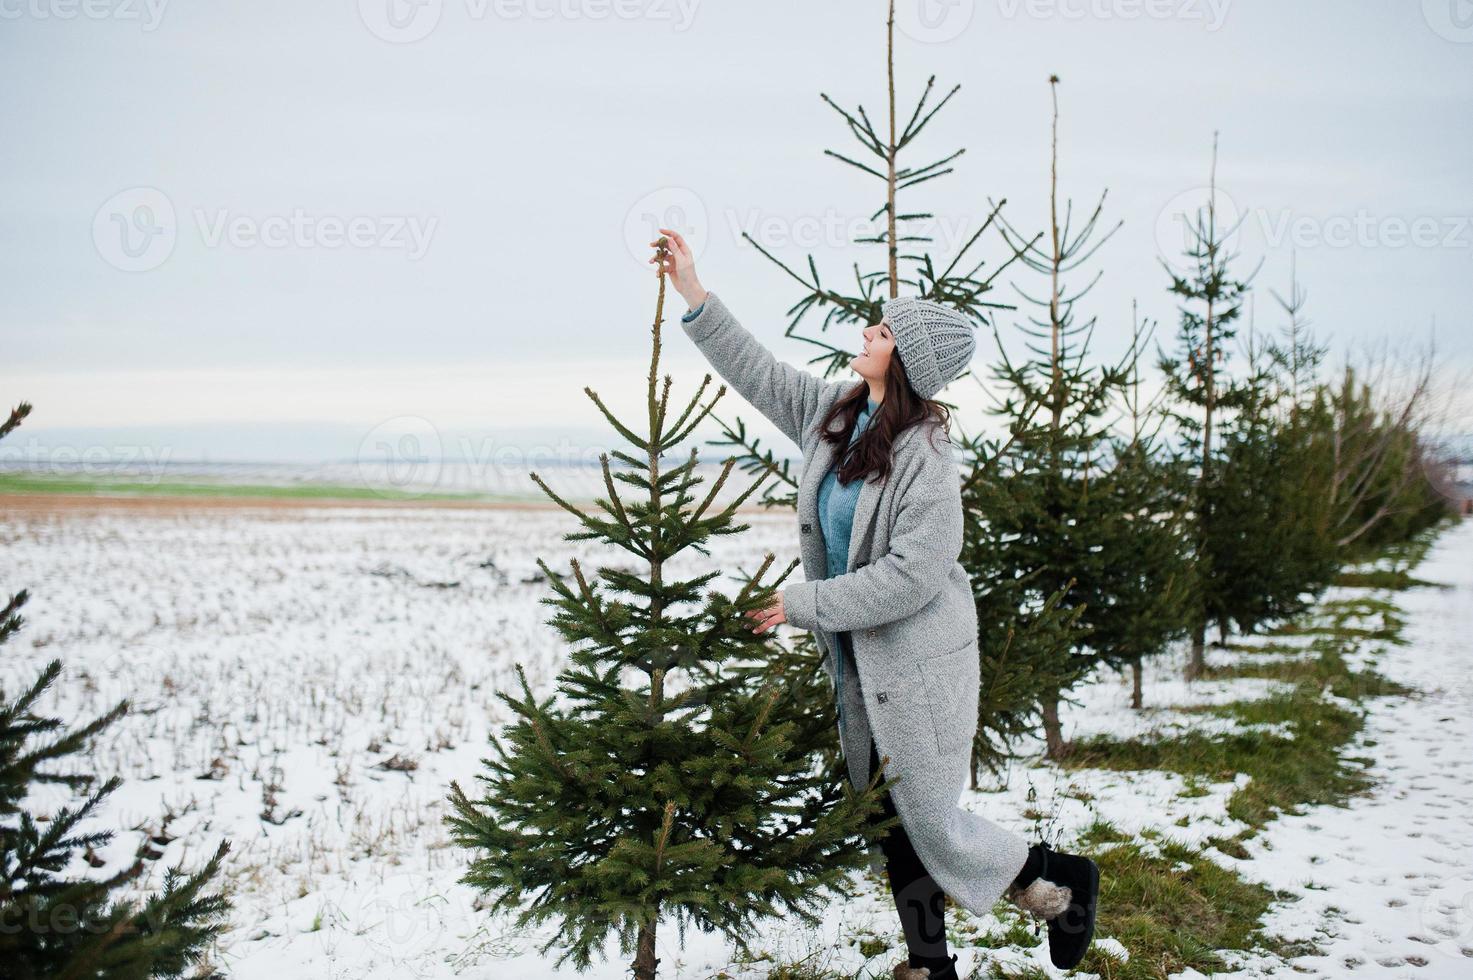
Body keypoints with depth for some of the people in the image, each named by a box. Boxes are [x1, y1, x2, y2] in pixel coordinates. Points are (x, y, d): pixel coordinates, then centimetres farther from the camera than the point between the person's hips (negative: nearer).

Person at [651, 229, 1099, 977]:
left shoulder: (925, 460, -22)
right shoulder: (833, 413, 2)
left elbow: (912, 575, -25)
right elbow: (758, 373, 10)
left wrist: (802, 604, -19)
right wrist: (691, 292, 6)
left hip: (920, 664, -8)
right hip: (857, 661, 8)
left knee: (933, 824, 1)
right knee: (893, 822, 15)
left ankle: (1063, 884, 25)